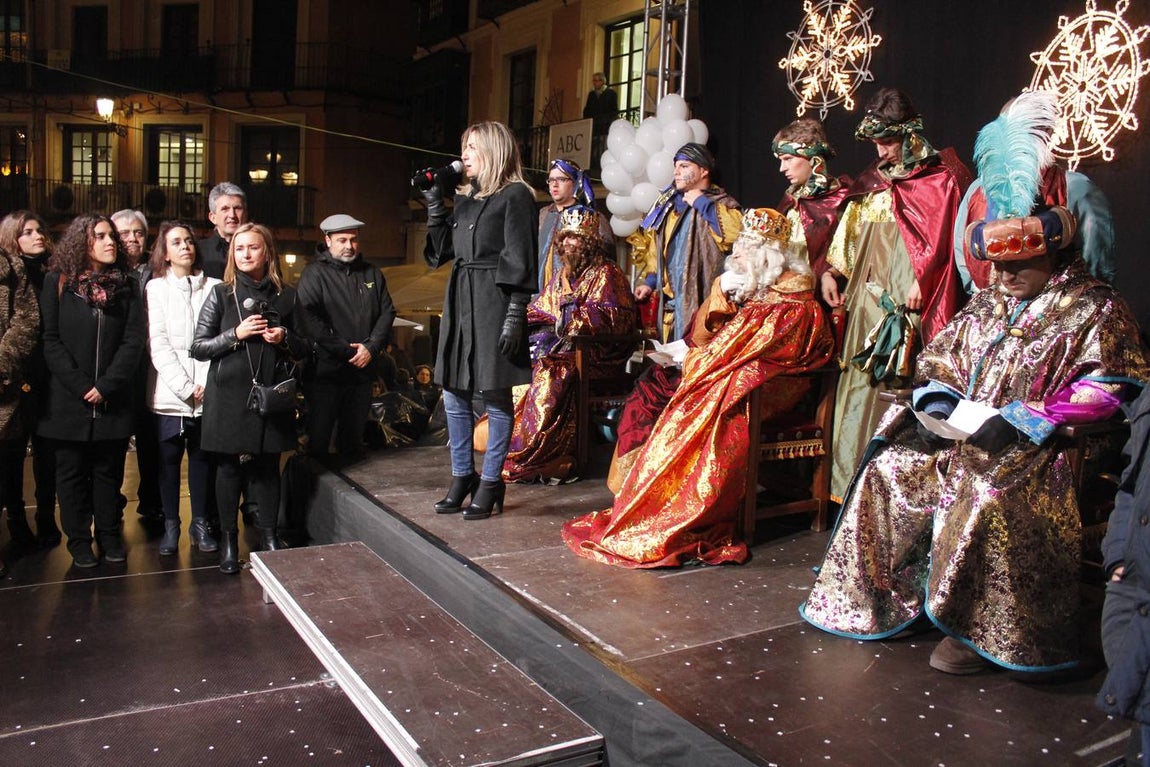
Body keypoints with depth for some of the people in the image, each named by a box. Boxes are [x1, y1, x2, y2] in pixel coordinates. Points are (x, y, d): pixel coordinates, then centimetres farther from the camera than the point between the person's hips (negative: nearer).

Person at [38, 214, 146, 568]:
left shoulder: (126, 284, 6)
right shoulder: (57, 282, 3)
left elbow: (134, 340, -2)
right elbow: (50, 340, -3)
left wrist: (106, 386, -11)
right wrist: (80, 386, -13)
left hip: (113, 400, 1)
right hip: (68, 399, -1)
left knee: (109, 470, 9)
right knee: (72, 472, 6)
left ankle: (110, 537, 19)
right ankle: (78, 541, 16)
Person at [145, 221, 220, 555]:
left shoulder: (213, 287, 6)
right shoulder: (156, 288, 4)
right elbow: (158, 344, -3)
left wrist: (206, 382, -9)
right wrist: (185, 387, -10)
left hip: (206, 393, 1)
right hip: (168, 393, 0)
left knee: (202, 456, 7)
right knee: (168, 458, 5)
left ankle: (200, 522, 18)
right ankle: (170, 525, 16)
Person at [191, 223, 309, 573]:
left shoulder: (287, 295, 7)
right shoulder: (221, 294, 2)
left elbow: (304, 349, 12)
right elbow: (198, 347, 0)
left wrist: (285, 338, -9)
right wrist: (235, 334, -13)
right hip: (229, 396, -1)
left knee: (267, 466, 7)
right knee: (230, 466, 5)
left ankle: (269, 534, 21)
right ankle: (228, 539, 18)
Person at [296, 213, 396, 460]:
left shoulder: (372, 273, 12)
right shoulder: (315, 273, -4)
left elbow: (387, 312, 9)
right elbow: (309, 319, -15)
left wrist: (371, 347, -7)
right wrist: (347, 351, -16)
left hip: (363, 370, 5)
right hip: (325, 372, -4)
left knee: (353, 438, 15)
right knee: (318, 438, 1)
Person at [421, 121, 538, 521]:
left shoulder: (515, 195, -4)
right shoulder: (465, 198, 18)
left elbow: (520, 262, -11)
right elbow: (443, 251, 17)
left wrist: (515, 316, -17)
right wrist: (434, 205, 10)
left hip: (494, 303, -8)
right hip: (459, 300, 8)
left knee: (495, 396, 0)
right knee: (454, 395, 10)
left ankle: (490, 483, 10)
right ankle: (462, 476, 22)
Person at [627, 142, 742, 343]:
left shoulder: (721, 204, 0)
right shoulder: (668, 204, 18)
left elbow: (737, 231, -22)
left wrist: (701, 203, -12)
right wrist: (649, 281, 17)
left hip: (701, 298, -6)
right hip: (668, 296, 6)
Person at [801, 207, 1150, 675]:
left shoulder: (1094, 307, -1)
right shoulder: (987, 304, 18)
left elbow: (1107, 390, -12)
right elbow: (940, 357, 22)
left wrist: (1021, 420, -19)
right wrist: (937, 401, -2)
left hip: (1038, 446, -7)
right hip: (963, 433, 7)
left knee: (986, 495, -36)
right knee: (889, 471, -9)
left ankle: (982, 629, -20)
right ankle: (875, 599, 1)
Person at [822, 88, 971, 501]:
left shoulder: (940, 179, 1)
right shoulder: (874, 181, 18)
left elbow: (942, 236, -6)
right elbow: (850, 230, 22)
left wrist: (921, 281, -15)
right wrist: (832, 271, 10)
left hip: (910, 301, -6)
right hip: (870, 298, 6)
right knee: (862, 384, 5)